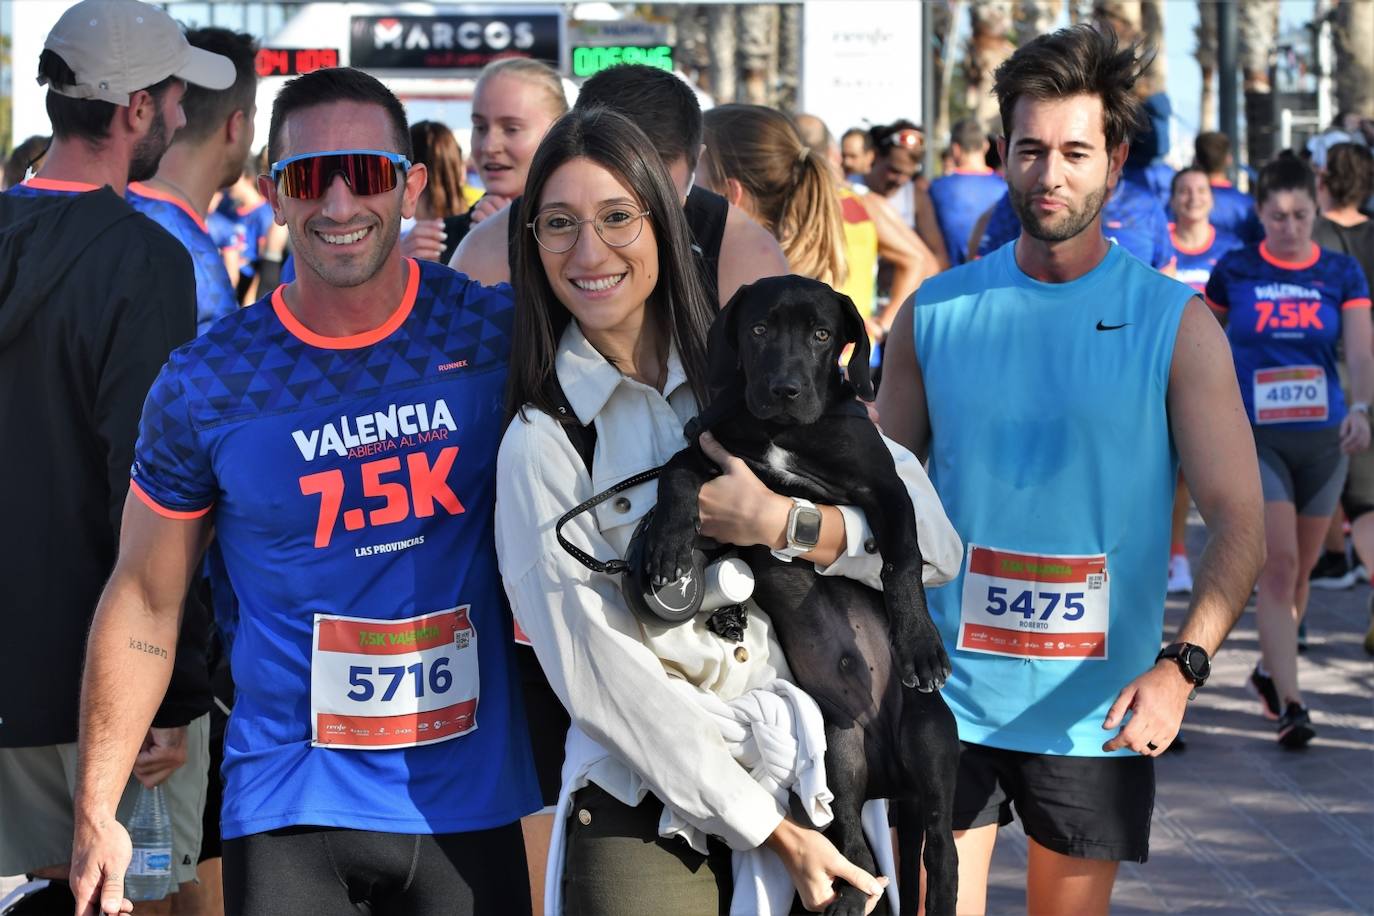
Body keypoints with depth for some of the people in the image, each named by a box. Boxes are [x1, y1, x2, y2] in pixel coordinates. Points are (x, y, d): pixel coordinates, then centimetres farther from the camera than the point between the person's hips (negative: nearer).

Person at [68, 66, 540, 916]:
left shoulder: (494, 330, -4)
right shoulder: (205, 384, -5)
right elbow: (146, 600, 2)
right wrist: (97, 812, -1)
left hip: (471, 798, 1)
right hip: (290, 807, -1)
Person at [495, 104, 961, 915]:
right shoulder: (543, 442, -5)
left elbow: (932, 541, -2)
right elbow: (601, 674, -10)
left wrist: (784, 524, -18)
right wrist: (771, 832, -12)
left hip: (812, 789, 2)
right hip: (646, 824, -2)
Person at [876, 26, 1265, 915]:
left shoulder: (1175, 324, -3)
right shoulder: (935, 313, 2)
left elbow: (1239, 522, -7)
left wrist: (1180, 666, -22)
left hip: (1098, 710, 0)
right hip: (947, 701, 1)